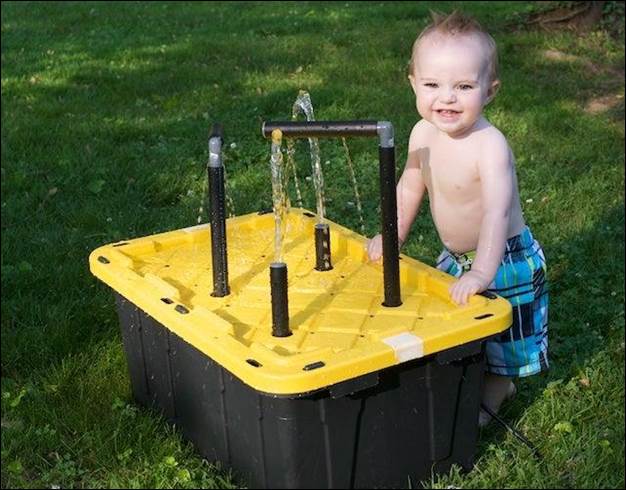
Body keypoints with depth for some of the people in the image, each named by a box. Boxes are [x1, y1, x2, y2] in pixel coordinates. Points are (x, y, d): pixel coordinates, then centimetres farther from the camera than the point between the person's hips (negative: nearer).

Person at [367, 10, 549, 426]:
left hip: (505, 262, -7)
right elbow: (411, 187, 6)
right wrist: (391, 237, 6)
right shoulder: (424, 133, -10)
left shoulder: (490, 146, -32)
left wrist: (482, 272, -51)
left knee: (501, 341, 9)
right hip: (456, 258, 8)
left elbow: (497, 212, -42)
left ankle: (491, 395, 33)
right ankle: (484, 379, 48)